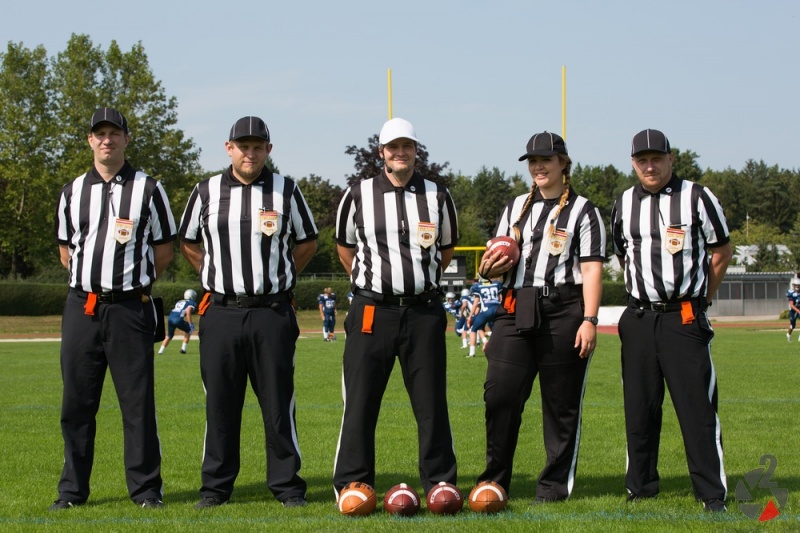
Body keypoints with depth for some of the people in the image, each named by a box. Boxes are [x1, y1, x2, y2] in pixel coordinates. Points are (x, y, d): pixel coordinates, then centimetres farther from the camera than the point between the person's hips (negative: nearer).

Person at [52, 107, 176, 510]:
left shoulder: (148, 190, 3)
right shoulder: (73, 192, 12)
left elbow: (164, 251, 7)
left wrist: (133, 280, 6)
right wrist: (91, 280, 13)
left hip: (130, 309, -3)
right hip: (81, 308, 3)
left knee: (138, 403, -1)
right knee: (76, 404, 6)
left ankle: (146, 488, 6)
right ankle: (72, 490, 14)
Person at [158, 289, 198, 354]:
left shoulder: (179, 302, 28)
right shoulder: (192, 303, 7)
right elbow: (188, 312, -8)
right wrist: (190, 324, -6)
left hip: (170, 318, 6)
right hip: (178, 319, -6)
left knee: (169, 335, 25)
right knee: (188, 331, 21)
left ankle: (161, 351, 15)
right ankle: (183, 348, 15)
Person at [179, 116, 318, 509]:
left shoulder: (286, 191, 4)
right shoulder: (206, 192, 6)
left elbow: (306, 243, 15)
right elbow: (188, 243, 18)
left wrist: (278, 277, 6)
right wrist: (216, 277, 9)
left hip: (272, 312, -1)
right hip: (221, 312, 1)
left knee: (278, 403, 1)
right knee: (220, 404, 5)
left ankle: (287, 486, 8)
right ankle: (215, 486, 13)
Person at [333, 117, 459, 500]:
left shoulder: (438, 196, 7)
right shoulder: (358, 195, 3)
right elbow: (344, 246, 17)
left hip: (424, 312, 1)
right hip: (372, 311, -1)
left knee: (432, 405, 4)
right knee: (360, 404, 0)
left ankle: (440, 484, 12)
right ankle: (351, 486, 6)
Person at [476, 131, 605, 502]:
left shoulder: (581, 210, 3)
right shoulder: (517, 207, 19)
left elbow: (592, 269, -4)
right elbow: (497, 260, 22)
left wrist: (589, 320, -14)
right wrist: (490, 268, -3)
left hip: (563, 311, -4)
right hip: (515, 310, 4)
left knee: (561, 402, 1)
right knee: (500, 393, -4)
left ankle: (555, 484, 10)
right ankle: (494, 481, 5)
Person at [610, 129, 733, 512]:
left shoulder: (696, 198, -2)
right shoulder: (624, 204, 10)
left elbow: (721, 251, 6)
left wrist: (701, 296, 7)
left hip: (685, 318, -4)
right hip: (639, 319, 4)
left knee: (698, 408, -7)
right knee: (639, 408, 8)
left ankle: (713, 495, -4)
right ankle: (640, 489, 18)